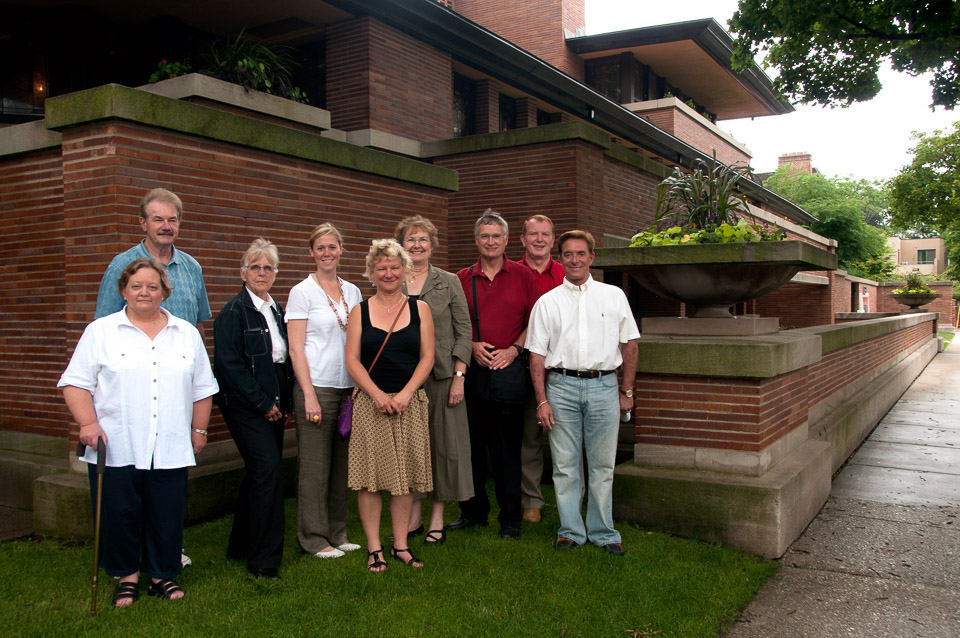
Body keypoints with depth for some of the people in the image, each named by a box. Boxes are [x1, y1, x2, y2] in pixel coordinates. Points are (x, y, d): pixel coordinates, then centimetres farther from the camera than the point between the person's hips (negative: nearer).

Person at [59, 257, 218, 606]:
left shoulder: (187, 334, 11)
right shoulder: (101, 332, 4)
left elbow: (202, 388, 14)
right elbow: (76, 383, 0)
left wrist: (199, 430, 11)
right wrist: (88, 423, -11)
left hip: (170, 450, 2)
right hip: (117, 448, -1)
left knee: (167, 516, 5)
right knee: (119, 515, 5)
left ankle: (163, 575, 23)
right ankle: (126, 577, 23)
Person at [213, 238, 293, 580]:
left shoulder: (276, 310, 14)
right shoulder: (233, 312, -9)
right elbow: (228, 363, -16)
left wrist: (285, 402, 10)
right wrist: (263, 403, -14)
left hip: (272, 407, 8)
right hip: (245, 406, -8)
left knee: (259, 473, 13)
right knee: (268, 470, -15)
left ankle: (241, 546, 28)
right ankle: (264, 560, -6)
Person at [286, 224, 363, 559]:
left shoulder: (352, 292, 12)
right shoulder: (302, 292, -4)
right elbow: (296, 348, -8)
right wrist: (309, 394, -14)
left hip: (349, 388, 5)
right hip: (317, 387, -5)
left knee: (342, 462, 10)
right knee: (315, 465, 1)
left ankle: (337, 532, 23)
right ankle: (314, 538, 13)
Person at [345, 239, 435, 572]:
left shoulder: (419, 308, 6)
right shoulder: (360, 312, 4)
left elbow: (427, 357, 1)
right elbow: (352, 360, -1)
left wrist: (404, 394, -11)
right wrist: (378, 395, -13)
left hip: (410, 402, 1)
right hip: (369, 402, -1)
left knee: (405, 475, 6)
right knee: (370, 474, -1)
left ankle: (401, 545, 17)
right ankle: (374, 548, 10)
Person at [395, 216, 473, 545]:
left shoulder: (449, 282, 3)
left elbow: (463, 330, 0)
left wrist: (459, 376, -8)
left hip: (441, 375, -1)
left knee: (443, 441, 2)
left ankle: (437, 518, 15)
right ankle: (413, 516, 19)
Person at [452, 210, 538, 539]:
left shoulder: (522, 275, 5)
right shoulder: (462, 279, 9)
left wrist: (513, 349, -9)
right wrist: (472, 346, -6)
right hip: (472, 370, 2)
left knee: (507, 447, 2)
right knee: (471, 443, 8)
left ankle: (511, 518, 14)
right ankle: (473, 511, 24)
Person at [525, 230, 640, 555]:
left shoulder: (614, 296, 9)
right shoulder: (547, 302, 7)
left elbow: (630, 344, 11)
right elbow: (537, 355, 5)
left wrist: (627, 391, 8)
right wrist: (542, 401, -1)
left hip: (603, 385, 0)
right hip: (561, 385, 0)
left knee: (602, 464, 5)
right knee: (565, 464, 4)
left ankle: (603, 532, 18)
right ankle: (570, 530, 17)